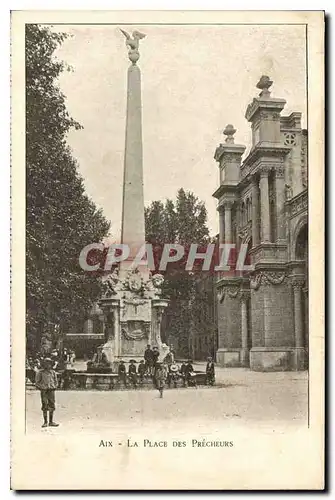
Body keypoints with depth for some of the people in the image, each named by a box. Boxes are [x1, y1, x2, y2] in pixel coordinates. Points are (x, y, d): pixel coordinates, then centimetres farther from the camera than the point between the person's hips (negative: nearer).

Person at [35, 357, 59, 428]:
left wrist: (54, 387, 2)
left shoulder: (53, 372, 10)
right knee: (45, 407, -1)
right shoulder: (40, 372, -1)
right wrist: (43, 388, -8)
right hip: (44, 391, -3)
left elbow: (56, 382, 17)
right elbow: (37, 382, 0)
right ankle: (45, 422, 6)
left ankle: (51, 422, 10)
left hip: (51, 391, 3)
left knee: (52, 407, 3)